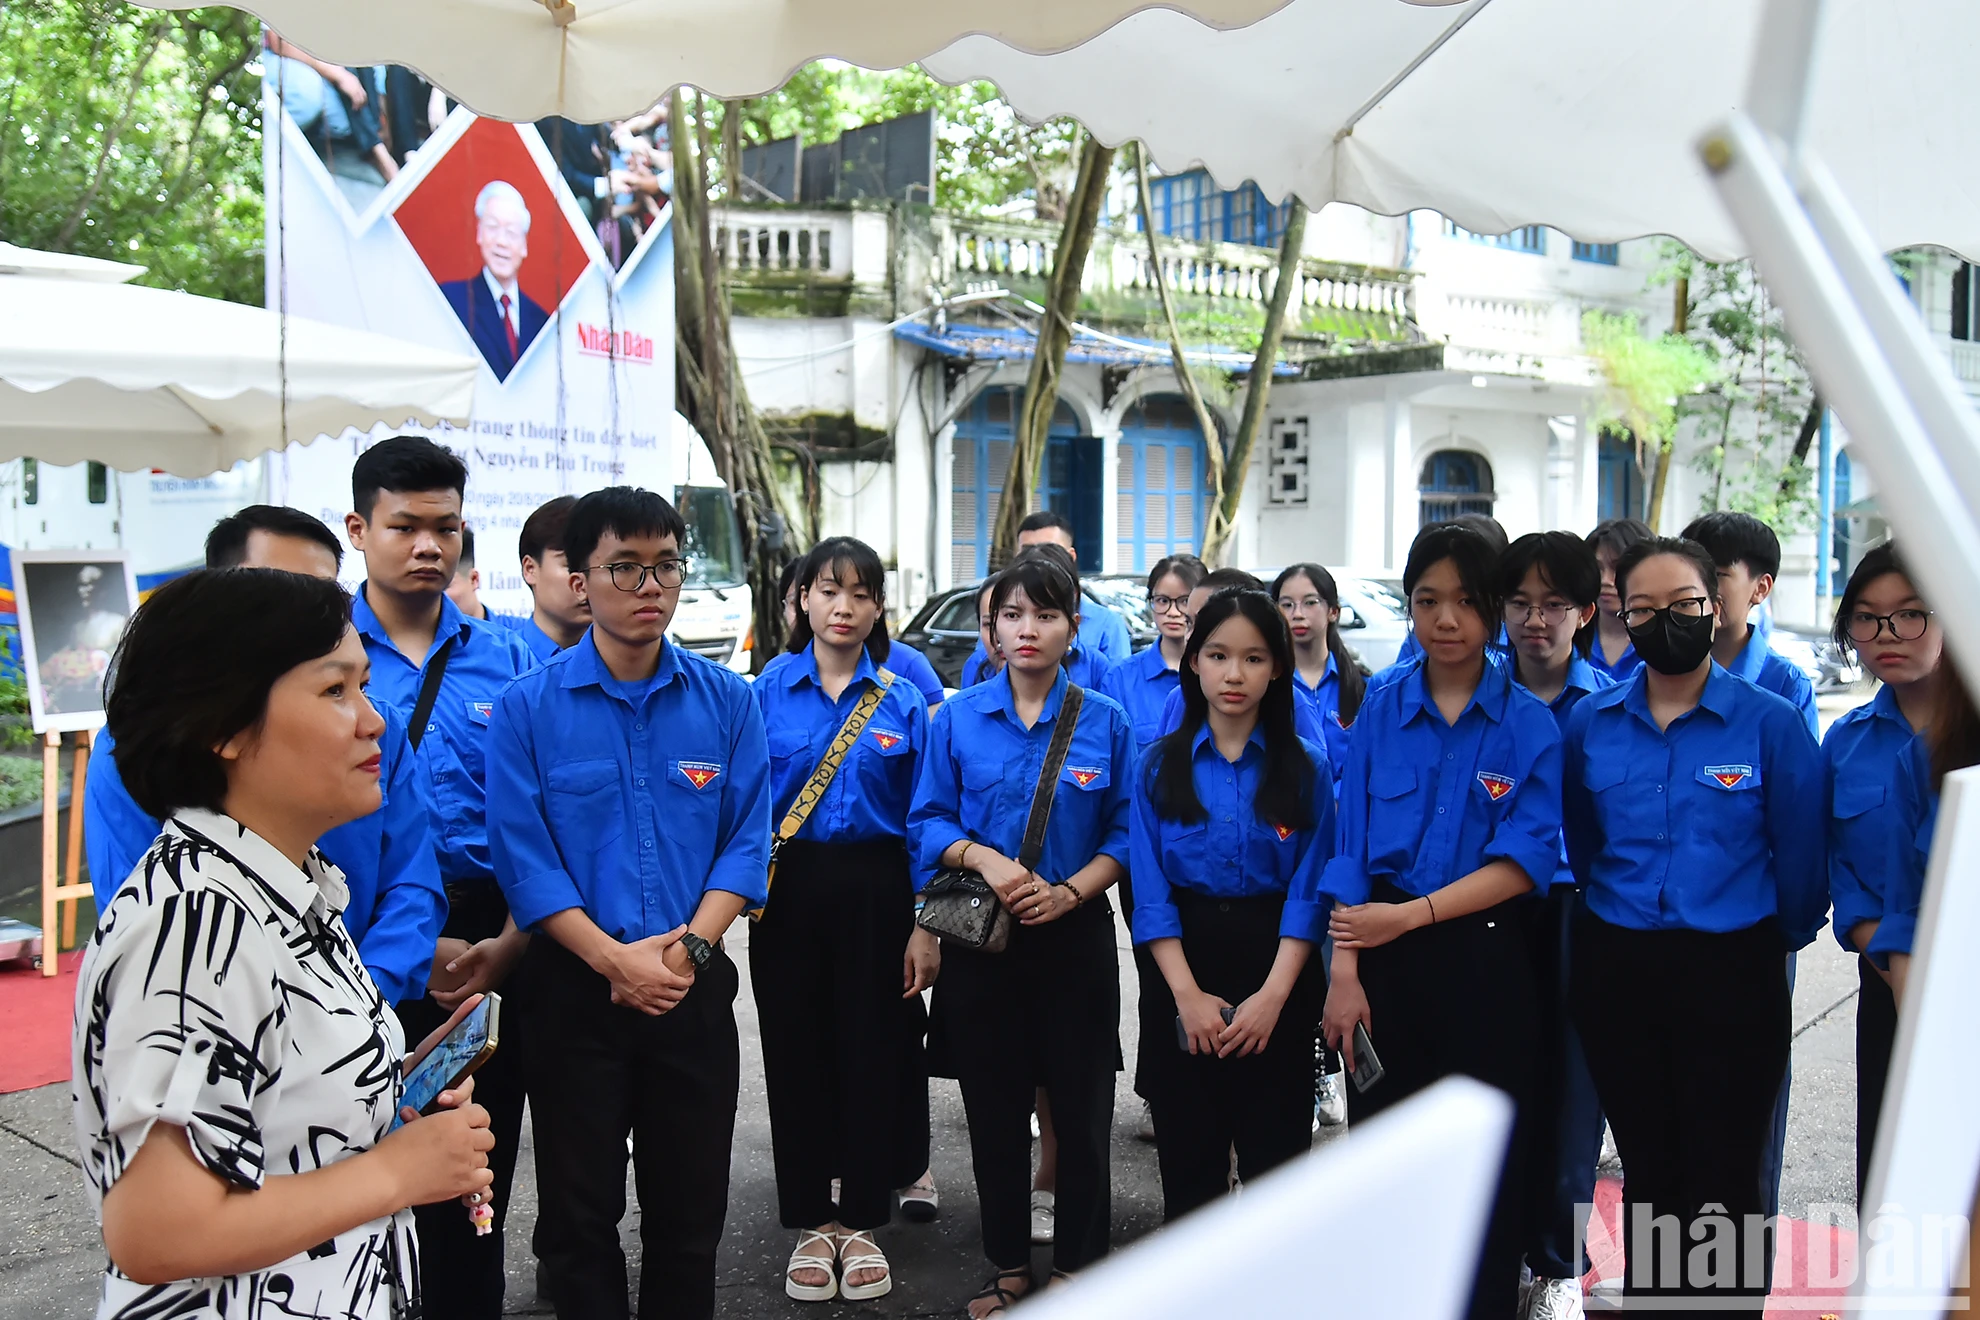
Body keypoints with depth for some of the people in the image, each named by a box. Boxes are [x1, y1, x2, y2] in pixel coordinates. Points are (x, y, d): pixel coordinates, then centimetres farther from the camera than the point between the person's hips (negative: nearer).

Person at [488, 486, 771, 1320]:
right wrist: (616, 959, -17)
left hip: (695, 990, 2)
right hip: (574, 988, -2)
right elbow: (523, 857, -9)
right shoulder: (528, 706, -5)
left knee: (691, 1209, 13)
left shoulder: (727, 701, 2)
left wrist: (688, 945, -14)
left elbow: (747, 840, 0)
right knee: (580, 1213, 11)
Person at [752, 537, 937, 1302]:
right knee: (796, 1053, 7)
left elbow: (923, 820, 2)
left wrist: (923, 925, -2)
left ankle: (862, 1221, 24)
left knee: (873, 1052, 7)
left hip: (875, 893, 0)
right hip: (787, 890, 0)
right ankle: (811, 1222, 25)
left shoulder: (904, 703, 1)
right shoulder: (767, 693, 1)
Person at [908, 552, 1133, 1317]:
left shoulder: (1105, 721, -1)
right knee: (994, 1109, 10)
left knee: (1082, 1108, 6)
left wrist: (1070, 890, -15)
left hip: (1075, 932, -1)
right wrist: (985, 859, -16)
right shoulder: (958, 717, 1)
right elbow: (928, 821, 2)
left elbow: (1124, 831, 0)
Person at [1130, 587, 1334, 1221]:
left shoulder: (1306, 769, 1)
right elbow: (1150, 890, -3)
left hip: (1276, 973, 0)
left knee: (1277, 1155, 3)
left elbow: (1311, 890, -3)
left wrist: (1274, 994, -14)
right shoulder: (1160, 766, 2)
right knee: (1188, 1159, 8)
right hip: (1181, 968, 1)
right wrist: (1188, 994, -13)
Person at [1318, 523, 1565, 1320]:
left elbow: (1526, 859, -10)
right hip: (1387, 956, 2)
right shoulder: (1380, 712, 3)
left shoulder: (1529, 723, -3)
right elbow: (1351, 851, 0)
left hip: (1487, 958, -1)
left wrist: (1412, 914, -19)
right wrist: (1343, 972, -9)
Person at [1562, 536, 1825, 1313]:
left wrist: (1777, 943, 9)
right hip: (1613, 971, 3)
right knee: (1646, 1169, 16)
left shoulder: (1770, 723, -7)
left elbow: (1800, 859, 0)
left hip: (1729, 977, -3)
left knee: (1721, 1182, 3)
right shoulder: (1589, 724, 2)